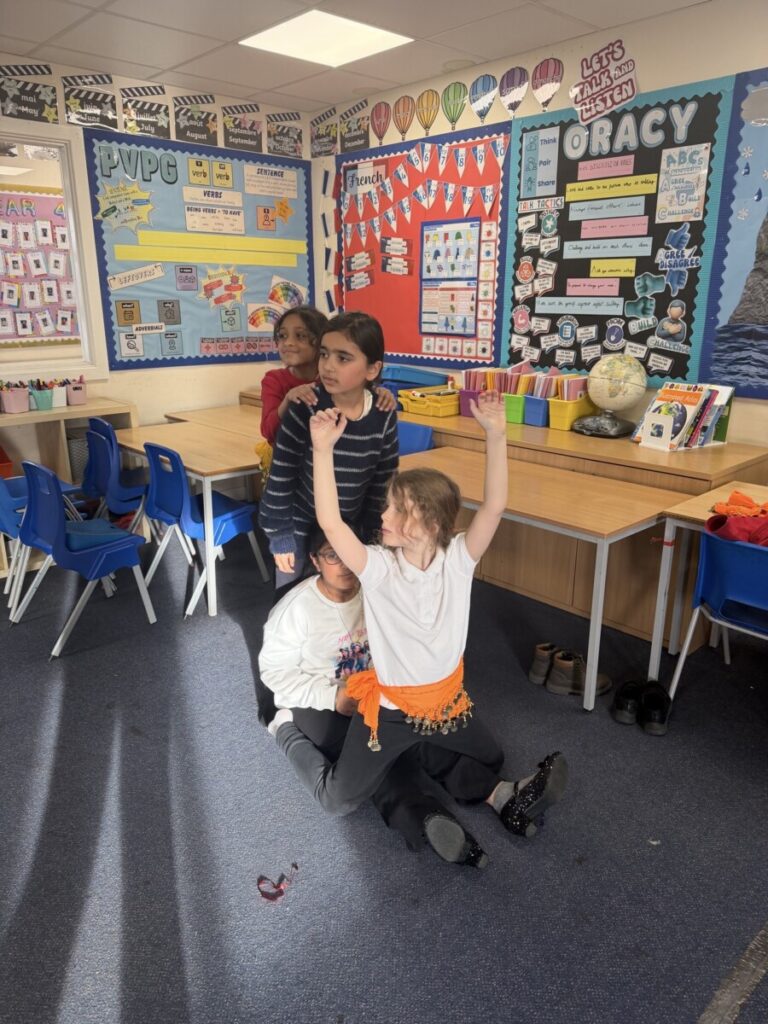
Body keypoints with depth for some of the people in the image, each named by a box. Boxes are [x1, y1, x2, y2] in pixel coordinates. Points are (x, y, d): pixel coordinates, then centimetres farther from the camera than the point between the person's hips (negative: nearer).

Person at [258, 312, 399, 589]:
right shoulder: (305, 408, -22)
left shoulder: (383, 417, -14)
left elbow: (383, 484, -2)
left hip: (350, 529, 2)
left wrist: (371, 539, 4)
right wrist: (280, 536, -11)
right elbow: (280, 478, -15)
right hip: (301, 525, -2)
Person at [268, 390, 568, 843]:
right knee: (339, 800, 10)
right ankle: (289, 729, 29)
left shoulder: (459, 559, -16)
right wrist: (324, 449, -41)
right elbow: (331, 522, -36)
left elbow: (495, 506, -30)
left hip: (448, 698, 3)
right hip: (389, 707, -2)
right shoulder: (378, 567, -21)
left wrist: (496, 434, -40)